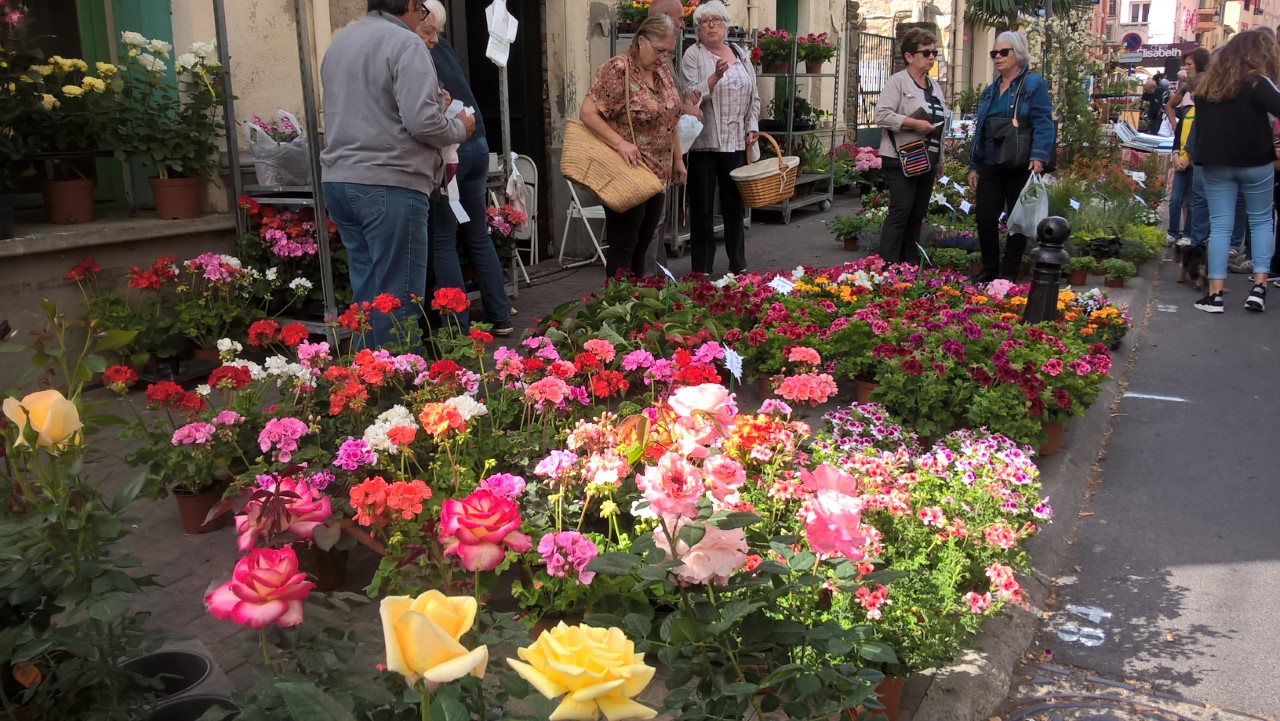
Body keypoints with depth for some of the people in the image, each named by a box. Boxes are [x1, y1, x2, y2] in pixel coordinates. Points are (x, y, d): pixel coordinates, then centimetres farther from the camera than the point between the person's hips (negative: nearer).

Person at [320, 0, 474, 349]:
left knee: (366, 290, 14)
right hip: (390, 183, -8)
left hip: (338, 179, 8)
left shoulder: (339, 42, 18)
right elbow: (422, 122, -18)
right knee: (397, 297, -4)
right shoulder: (405, 43, -9)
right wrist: (459, 129, 2)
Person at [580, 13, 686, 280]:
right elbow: (587, 113, -17)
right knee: (623, 246, -1)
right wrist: (620, 143, -26)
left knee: (642, 246, 13)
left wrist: (677, 159, 17)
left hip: (657, 174, 8)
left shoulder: (663, 71, 10)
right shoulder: (617, 69, -13)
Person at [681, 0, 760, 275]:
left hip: (737, 142, 4)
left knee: (735, 203, 10)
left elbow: (753, 96, 16)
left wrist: (752, 127, 5)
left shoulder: (741, 55, 14)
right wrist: (715, 76, -23)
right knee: (703, 206, 0)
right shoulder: (693, 56, -1)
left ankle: (738, 265, 19)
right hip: (704, 142, -4)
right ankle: (701, 269, 7)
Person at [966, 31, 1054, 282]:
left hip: (1020, 167, -5)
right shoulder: (990, 91, 16)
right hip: (990, 166, 6)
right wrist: (973, 166, 13)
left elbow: (1043, 123, -14)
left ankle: (1008, 273, 15)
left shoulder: (1034, 84, -4)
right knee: (985, 219, 2)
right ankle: (989, 270, 16)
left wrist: (1039, 156, -27)